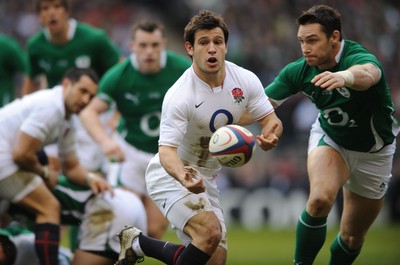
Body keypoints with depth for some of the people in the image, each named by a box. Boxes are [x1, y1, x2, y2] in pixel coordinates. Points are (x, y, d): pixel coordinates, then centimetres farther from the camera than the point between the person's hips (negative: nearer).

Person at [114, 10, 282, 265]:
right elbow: (166, 150, -30)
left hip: (205, 179, 7)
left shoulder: (245, 80, -8)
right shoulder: (179, 95, -26)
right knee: (210, 231, -32)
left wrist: (270, 135, -29)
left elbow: (271, 120, -3)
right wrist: (183, 177, -52)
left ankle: (137, 243, 26)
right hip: (171, 174, -7)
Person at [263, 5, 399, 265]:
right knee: (320, 199, -30)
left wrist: (344, 76, -82)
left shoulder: (361, 57, -34)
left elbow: (366, 74, -59)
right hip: (330, 138, 1)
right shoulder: (299, 71, -18)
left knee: (353, 236, 9)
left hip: (372, 152, -1)